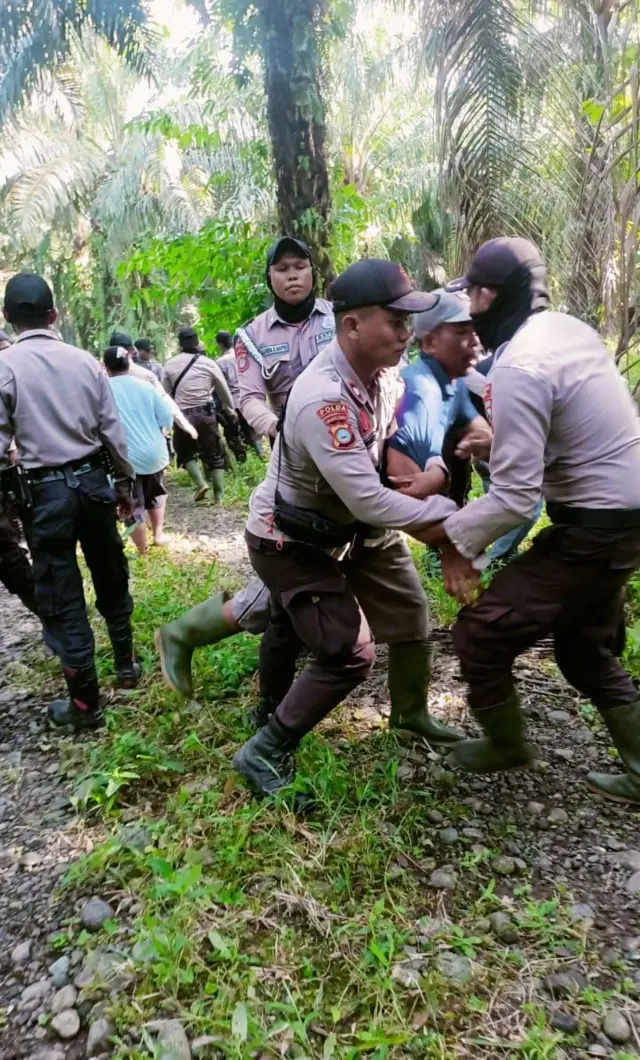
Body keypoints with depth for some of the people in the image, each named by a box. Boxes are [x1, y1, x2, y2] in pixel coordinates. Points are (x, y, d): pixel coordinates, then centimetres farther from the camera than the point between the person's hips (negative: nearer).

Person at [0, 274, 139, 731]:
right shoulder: (85, 361, 2)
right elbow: (113, 430, 3)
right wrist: (124, 483, 14)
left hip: (45, 490, -4)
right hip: (94, 480, 4)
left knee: (61, 597, 5)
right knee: (110, 577, 20)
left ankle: (85, 703, 14)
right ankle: (126, 664, 37)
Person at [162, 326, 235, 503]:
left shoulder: (170, 365, 1)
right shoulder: (208, 363, 0)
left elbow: (165, 392, 5)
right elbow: (223, 390, 7)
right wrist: (230, 410, 22)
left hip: (182, 415, 0)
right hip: (206, 413, 0)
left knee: (186, 452, 18)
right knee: (214, 454, 10)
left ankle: (200, 483, -2)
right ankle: (219, 495, 8)